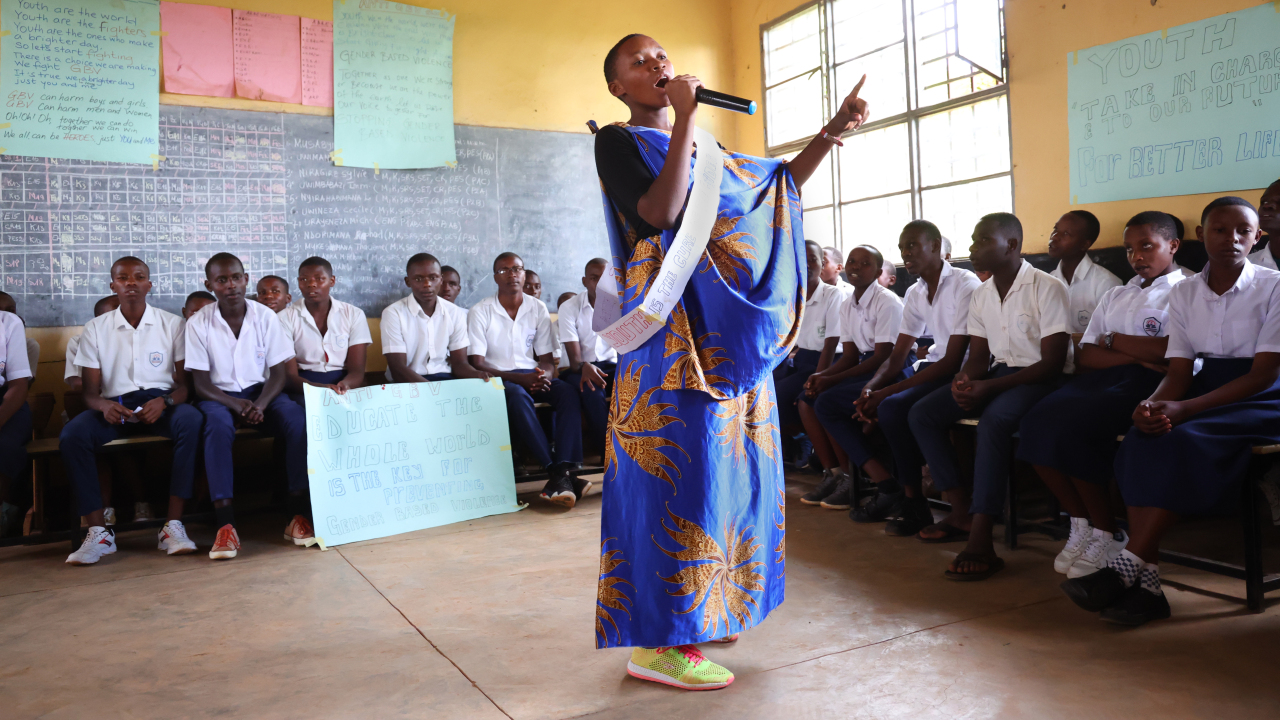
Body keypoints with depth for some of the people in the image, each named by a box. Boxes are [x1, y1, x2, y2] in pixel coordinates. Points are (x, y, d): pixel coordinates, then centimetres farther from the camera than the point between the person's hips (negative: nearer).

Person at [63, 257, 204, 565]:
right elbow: (90, 391, 8)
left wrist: (164, 402, -19)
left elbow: (184, 382, 5)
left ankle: (173, 525, -31)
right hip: (115, 407, 1)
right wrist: (104, 406, -17)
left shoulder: (172, 324, 9)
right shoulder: (95, 329, 12)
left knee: (191, 421, -36)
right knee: (71, 436, -30)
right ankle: (99, 532, -24)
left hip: (161, 404, -1)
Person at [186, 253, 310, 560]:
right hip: (219, 396, -1)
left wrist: (260, 405, -21)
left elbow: (278, 373, -1)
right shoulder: (198, 324, -4)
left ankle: (299, 514, -24)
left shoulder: (265, 316, -1)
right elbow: (201, 384, -6)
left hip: (261, 392, 1)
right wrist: (235, 404, -25)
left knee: (299, 419, -29)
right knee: (218, 426, -36)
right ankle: (225, 525, -37)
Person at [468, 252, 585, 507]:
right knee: (518, 396, -38)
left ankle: (562, 472, -39)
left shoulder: (538, 309, 9)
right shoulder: (480, 312, -1)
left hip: (531, 375, 4)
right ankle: (555, 471, -40)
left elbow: (547, 359, 9)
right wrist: (520, 379, -21)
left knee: (567, 392, -27)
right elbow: (477, 364, -9)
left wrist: (545, 375, -18)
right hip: (498, 379, -3)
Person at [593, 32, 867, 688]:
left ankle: (698, 609, 24)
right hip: (675, 328, -8)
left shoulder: (702, 149, 21)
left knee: (724, 464, 10)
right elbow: (661, 211, -19)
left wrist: (833, 130, 18)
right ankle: (657, 643, -2)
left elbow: (780, 181, 28)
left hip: (730, 333, 8)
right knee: (680, 471, -10)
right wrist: (684, 115, -15)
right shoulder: (618, 142, -1)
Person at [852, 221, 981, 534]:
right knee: (870, 403, -8)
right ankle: (890, 489, 1)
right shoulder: (915, 294, 10)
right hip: (933, 367, 8)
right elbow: (897, 356, 7)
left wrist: (888, 392, -24)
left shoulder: (965, 286, -16)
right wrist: (871, 388, -15)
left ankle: (914, 503, -12)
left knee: (894, 407, -28)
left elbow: (952, 361, -21)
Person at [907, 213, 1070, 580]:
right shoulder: (981, 295, 12)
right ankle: (961, 512, -4)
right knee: (921, 414, -8)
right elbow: (979, 355, 13)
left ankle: (980, 542, -39)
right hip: (997, 374, 8)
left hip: (1040, 380, -8)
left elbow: (1052, 362, -16)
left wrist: (990, 387, -26)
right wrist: (965, 378, -13)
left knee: (993, 420, -38)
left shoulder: (1046, 288, -11)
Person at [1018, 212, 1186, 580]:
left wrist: (1114, 341, 1)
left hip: (1149, 383, -6)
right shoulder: (1115, 295, 27)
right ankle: (1081, 523, -9)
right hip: (1101, 379, 6)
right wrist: (1137, 354, -4)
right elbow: (1085, 357, 13)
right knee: (1036, 422, -23)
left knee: (1070, 428, -31)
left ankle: (1107, 534, -13)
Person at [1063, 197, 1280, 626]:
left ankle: (1127, 567, -31)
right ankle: (1145, 580, -34)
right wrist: (1153, 404, -22)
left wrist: (1184, 408, -25)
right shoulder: (1184, 293, 10)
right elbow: (1179, 371, 3)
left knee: (1185, 440, -34)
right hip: (1204, 391, 4)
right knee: (1142, 439, -28)